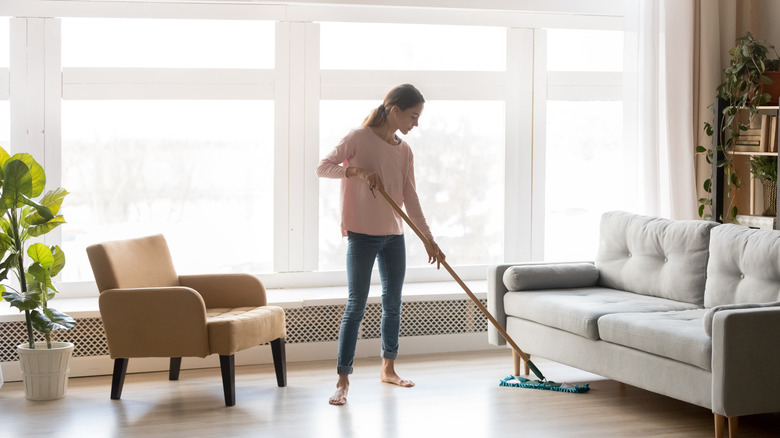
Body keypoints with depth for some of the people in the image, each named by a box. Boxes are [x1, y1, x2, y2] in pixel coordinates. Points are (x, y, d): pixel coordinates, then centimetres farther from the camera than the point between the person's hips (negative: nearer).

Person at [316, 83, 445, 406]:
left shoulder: (404, 151, 8)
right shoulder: (360, 138, -8)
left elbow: (411, 200, 8)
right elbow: (323, 167, -10)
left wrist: (429, 240, 3)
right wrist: (357, 170, -25)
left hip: (394, 236, 6)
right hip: (362, 235, -6)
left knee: (392, 304, 12)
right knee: (356, 306, -7)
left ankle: (388, 369, 27)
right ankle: (343, 381, -5)